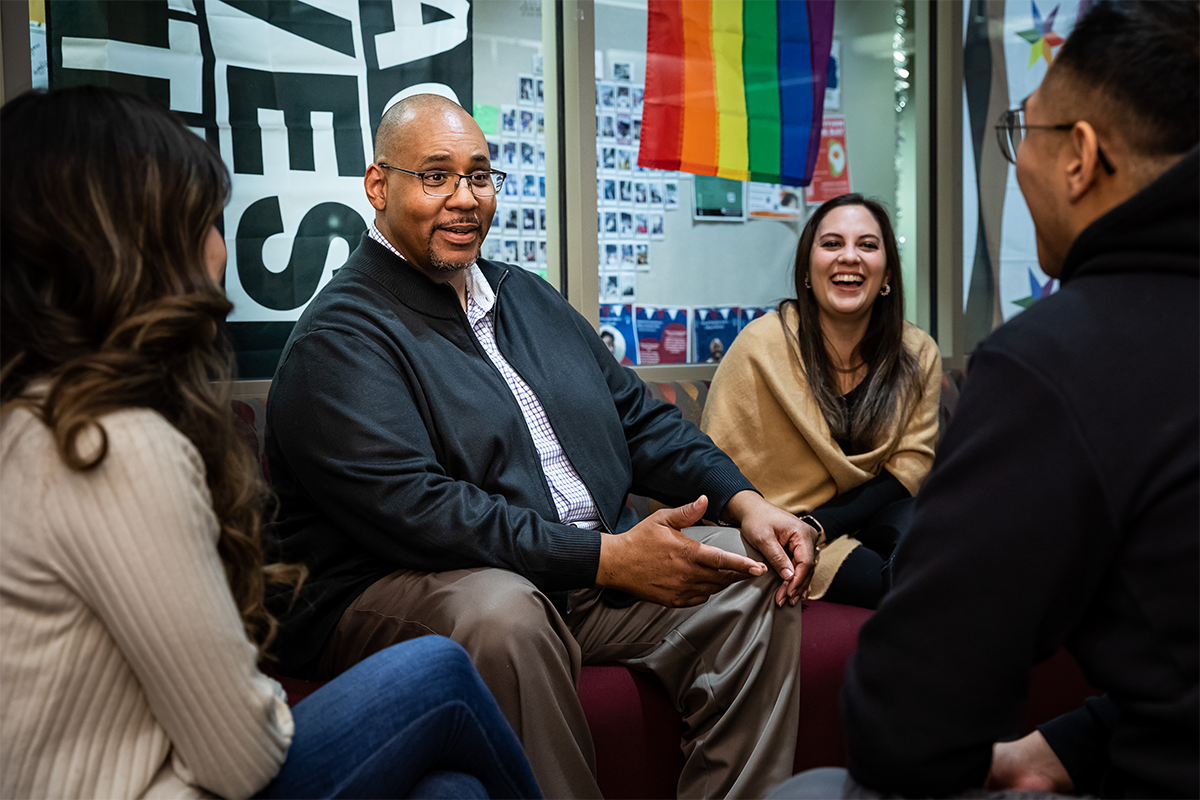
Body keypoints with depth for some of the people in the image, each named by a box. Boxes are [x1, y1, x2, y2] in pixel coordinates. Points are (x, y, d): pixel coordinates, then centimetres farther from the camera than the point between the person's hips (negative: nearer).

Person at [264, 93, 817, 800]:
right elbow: (410, 507, -22)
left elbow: (640, 419, 17)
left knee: (754, 576, -5)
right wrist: (609, 556, -25)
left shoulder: (530, 298, 18)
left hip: (595, 566, 8)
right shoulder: (340, 337, -9)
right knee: (499, 610, -38)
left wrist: (744, 501, -2)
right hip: (401, 592, -7)